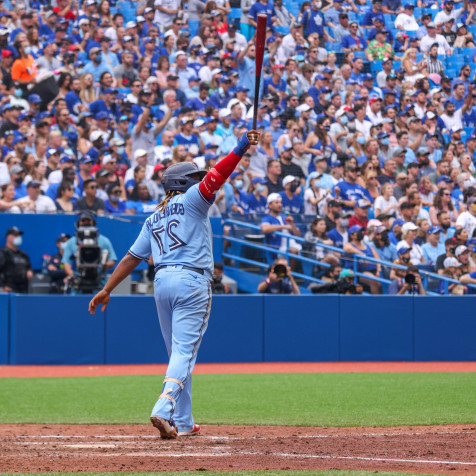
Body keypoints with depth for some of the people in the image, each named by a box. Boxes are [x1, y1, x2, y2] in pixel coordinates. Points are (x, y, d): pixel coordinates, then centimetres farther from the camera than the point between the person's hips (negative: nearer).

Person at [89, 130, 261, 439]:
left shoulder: (154, 218, 21)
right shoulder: (191, 199, 4)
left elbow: (133, 257, 17)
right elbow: (216, 177, -13)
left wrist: (107, 290, 16)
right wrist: (242, 148, -20)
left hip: (161, 282, 6)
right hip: (191, 280, -6)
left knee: (179, 353, 14)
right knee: (184, 352, -11)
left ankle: (183, 423, 14)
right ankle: (164, 410, -29)